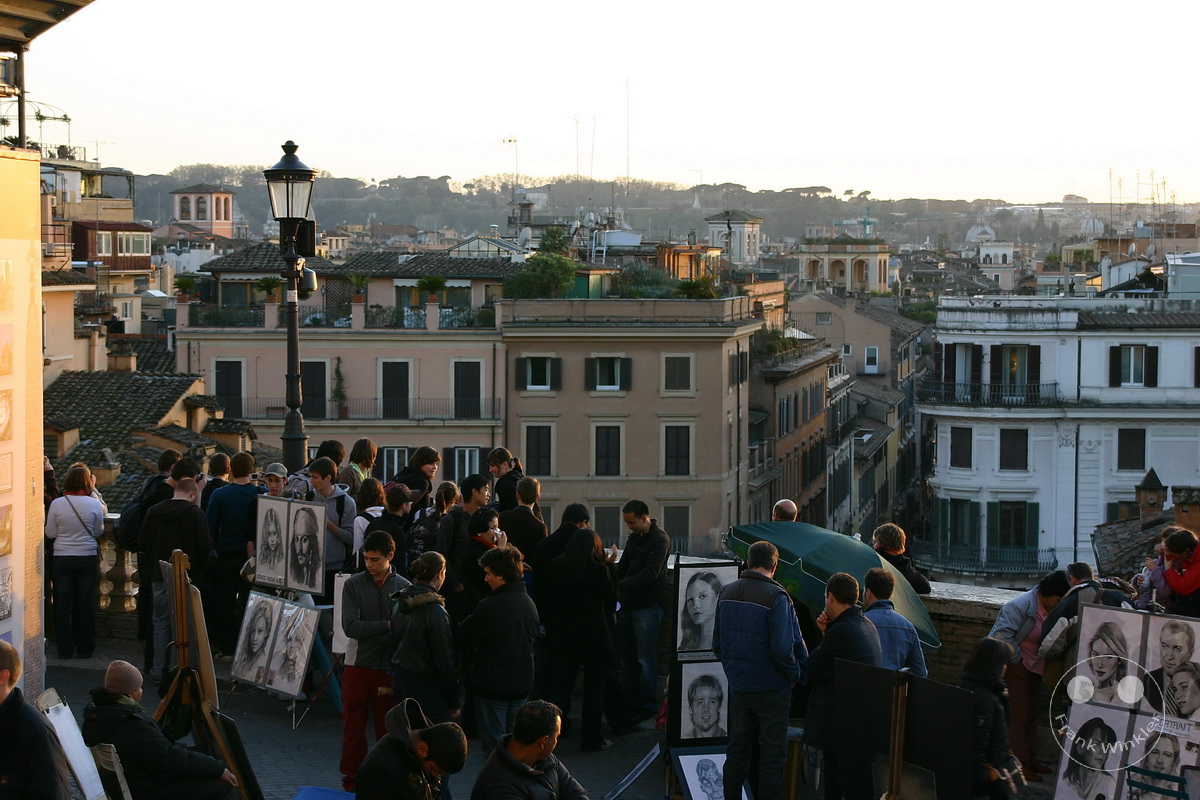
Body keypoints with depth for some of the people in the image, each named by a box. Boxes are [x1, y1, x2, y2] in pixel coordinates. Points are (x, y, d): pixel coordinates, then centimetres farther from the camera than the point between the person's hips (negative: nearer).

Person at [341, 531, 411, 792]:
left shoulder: (403, 587, -2)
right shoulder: (353, 585, -1)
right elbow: (350, 626, -11)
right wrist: (387, 626, -15)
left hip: (389, 669, -1)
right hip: (357, 665, 1)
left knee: (387, 730, 5)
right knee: (353, 728, 5)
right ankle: (351, 785, 15)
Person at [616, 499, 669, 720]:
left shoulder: (659, 539, -12)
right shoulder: (634, 538, 14)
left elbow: (650, 573, -21)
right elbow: (623, 567, 20)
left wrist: (620, 586, -23)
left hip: (647, 607, -8)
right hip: (629, 605, 8)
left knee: (646, 660, -3)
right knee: (628, 658, 12)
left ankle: (648, 705, 5)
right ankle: (630, 702, 20)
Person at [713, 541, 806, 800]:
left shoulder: (727, 593, 2)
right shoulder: (776, 597, -18)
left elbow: (717, 643, 9)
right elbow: (783, 648, -22)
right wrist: (796, 674, -6)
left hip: (738, 688, 6)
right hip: (771, 689, -6)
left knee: (737, 749, 17)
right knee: (772, 754, 4)